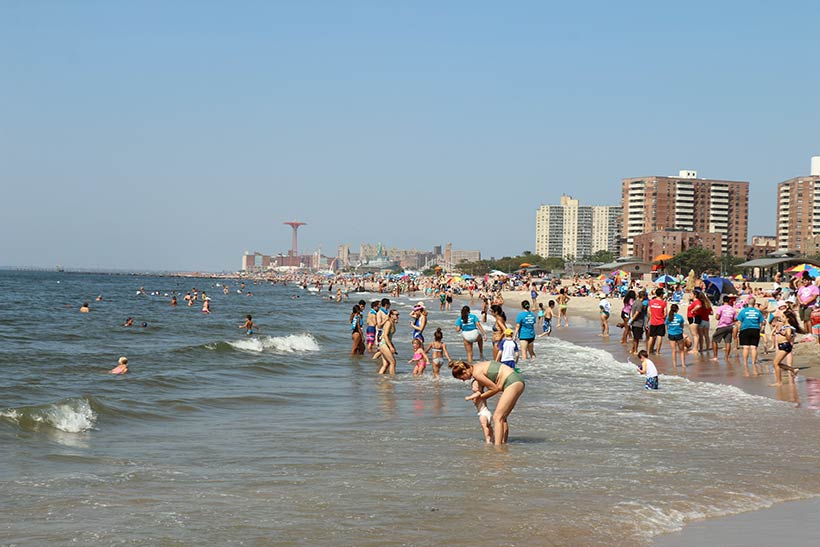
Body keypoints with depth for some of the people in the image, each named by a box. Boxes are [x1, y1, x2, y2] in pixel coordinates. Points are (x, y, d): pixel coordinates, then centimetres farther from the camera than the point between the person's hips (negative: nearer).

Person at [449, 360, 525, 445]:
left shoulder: (476, 373, -12)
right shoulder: (478, 367, 16)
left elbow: (495, 388, -8)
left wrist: (480, 396, 4)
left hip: (513, 383, -10)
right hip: (517, 381, 10)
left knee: (497, 417, -11)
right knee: (502, 418, 15)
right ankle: (503, 444, 17)